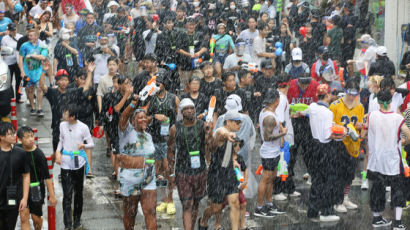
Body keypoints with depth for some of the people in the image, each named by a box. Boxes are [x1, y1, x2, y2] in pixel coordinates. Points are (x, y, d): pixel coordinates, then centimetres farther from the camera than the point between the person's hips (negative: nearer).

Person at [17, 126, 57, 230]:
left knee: (36, 218, 9)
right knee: (24, 217, -7)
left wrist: (52, 195, -14)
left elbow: (47, 177, -14)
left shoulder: (38, 154, -17)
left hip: (36, 188, -2)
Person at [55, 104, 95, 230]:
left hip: (79, 163, -1)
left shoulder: (83, 127, -8)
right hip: (65, 164, 1)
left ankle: (77, 220, 28)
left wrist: (84, 145, -24)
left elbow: (91, 144, -2)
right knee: (67, 195, -6)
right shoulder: (62, 125, 3)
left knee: (78, 192, 11)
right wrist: (58, 152, 0)